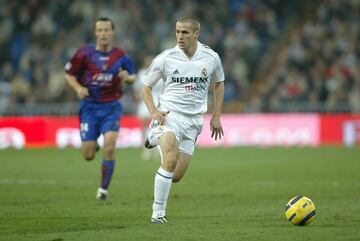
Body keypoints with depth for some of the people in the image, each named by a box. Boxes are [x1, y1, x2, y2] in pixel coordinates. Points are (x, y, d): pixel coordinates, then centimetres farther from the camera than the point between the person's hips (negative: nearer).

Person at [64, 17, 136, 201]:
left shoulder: (121, 56, -1)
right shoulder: (84, 53, -5)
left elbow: (132, 77, 13)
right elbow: (69, 74, 4)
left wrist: (127, 77, -11)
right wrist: (78, 88, -14)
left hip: (111, 106, 0)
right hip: (89, 107, 0)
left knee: (109, 147, -18)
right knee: (88, 155, -3)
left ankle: (103, 188, 0)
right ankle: (92, 145, 37)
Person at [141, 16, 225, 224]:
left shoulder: (211, 57, 1)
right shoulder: (165, 58, -5)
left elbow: (219, 84, 19)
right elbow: (146, 87, 6)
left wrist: (216, 117, 13)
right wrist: (154, 111, -10)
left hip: (193, 120, 3)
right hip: (169, 115, -3)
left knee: (177, 176, 3)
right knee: (170, 161, -28)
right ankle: (158, 213, -18)